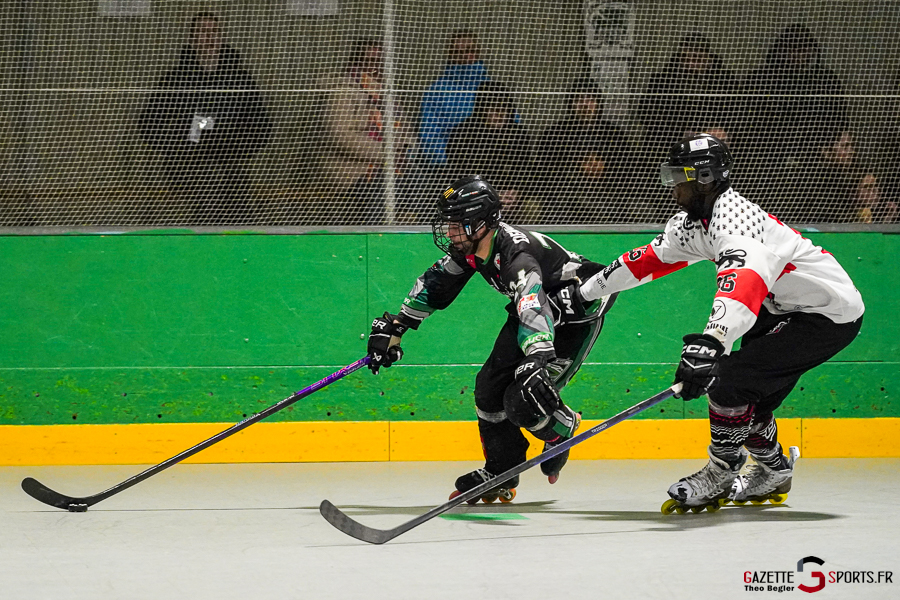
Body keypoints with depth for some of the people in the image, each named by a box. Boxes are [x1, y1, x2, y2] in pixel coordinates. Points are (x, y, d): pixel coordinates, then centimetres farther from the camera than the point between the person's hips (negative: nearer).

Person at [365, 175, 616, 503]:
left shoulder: (515, 254, -38)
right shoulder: (470, 248, -10)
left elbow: (534, 311, -53)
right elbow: (436, 283, 7)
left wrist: (536, 363, -68)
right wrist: (394, 327, 7)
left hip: (579, 312, -9)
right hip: (531, 307, 9)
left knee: (523, 401, -18)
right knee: (490, 385, 5)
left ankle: (565, 428, 15)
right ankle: (501, 474, 20)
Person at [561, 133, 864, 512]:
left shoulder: (732, 215, -29)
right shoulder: (690, 222, 4)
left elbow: (747, 276, -48)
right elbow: (652, 258, 19)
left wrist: (709, 342, -61)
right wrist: (588, 289, 23)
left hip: (831, 315, -10)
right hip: (789, 308, 10)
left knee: (731, 378, -16)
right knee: (747, 389, 13)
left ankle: (721, 475, 0)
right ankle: (772, 471, 32)